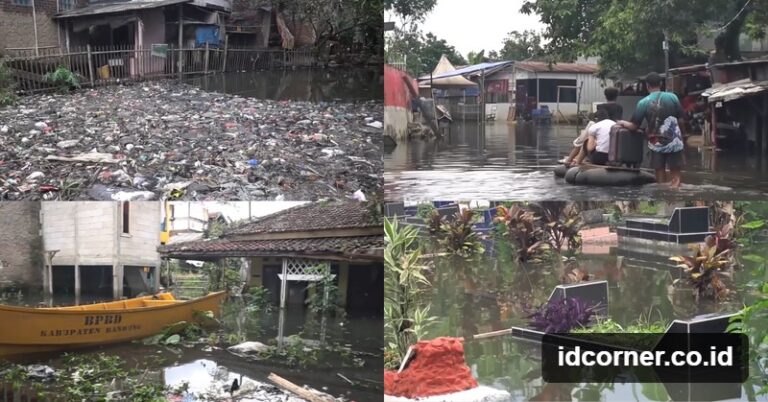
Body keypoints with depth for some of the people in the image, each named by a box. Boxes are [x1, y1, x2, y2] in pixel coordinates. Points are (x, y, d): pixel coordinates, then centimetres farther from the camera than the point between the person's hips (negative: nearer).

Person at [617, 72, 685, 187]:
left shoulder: (643, 102, -4)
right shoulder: (673, 97, -2)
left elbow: (634, 126, -1)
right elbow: (681, 120, 0)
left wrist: (623, 123, 19)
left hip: (657, 144, 0)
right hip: (674, 142, 0)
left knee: (660, 180, 8)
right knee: (675, 178, 4)